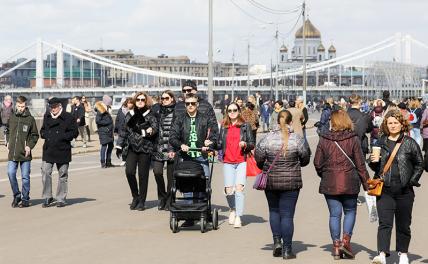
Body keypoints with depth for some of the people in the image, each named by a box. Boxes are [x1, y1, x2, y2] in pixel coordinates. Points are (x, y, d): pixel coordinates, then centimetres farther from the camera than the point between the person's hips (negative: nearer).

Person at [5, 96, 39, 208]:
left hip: (25, 153, -2)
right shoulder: (11, 117, 5)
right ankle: (16, 195, 12)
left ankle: (25, 199, 13)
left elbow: (35, 135, 3)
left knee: (25, 177, 3)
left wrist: (30, 146, -10)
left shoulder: (30, 119, -2)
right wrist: (8, 142, 7)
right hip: (12, 152, 2)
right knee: (10, 173, -7)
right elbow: (7, 130, 20)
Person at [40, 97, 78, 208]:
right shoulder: (47, 117, 12)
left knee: (62, 175, 5)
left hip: (62, 150, -3)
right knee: (45, 173, -4)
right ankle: (47, 198, 6)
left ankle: (61, 199, 14)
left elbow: (74, 132, -5)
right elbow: (42, 130, 24)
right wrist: (45, 134, 1)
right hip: (48, 150, 3)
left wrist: (61, 136, -14)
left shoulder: (68, 118, -3)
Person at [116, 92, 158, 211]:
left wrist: (150, 130, -34)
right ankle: (135, 196, 10)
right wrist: (120, 146, 12)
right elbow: (125, 131, 16)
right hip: (132, 147, 3)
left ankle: (141, 201, 11)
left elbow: (155, 127, -12)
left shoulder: (150, 115, 1)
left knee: (143, 175, -1)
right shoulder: (130, 115, 12)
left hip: (145, 148, -3)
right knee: (129, 171, -10)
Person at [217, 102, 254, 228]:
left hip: (242, 162, -2)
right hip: (227, 162, 2)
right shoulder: (224, 127, 13)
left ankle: (238, 217, -10)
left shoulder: (245, 126, 6)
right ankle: (233, 210, 25)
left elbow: (252, 144, 6)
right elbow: (220, 144, 16)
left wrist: (245, 144, -14)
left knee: (239, 187, -15)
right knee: (228, 190, -5)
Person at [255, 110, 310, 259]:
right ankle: (287, 250, 4)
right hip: (291, 182, -1)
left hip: (271, 181, 1)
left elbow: (258, 159, -6)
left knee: (274, 211, 21)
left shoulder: (268, 138, -7)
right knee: (287, 214, 3)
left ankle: (277, 240, 8)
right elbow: (305, 160, 2)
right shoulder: (297, 140, -8)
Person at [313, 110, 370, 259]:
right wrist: (366, 183, 3)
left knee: (334, 214, 8)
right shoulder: (353, 139, -5)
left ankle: (336, 245, 8)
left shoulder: (324, 140, -2)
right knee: (350, 211, 16)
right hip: (349, 182, -1)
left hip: (329, 183, 1)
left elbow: (317, 163, 1)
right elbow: (360, 164, -4)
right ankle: (346, 240, 1)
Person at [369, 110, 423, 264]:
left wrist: (412, 181, -2)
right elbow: (375, 167, 17)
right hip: (385, 189, 1)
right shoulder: (381, 143, 8)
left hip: (404, 190, -1)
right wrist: (373, 162, -5)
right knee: (384, 223, -9)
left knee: (403, 224, 9)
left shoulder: (410, 143, 1)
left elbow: (419, 164, 7)